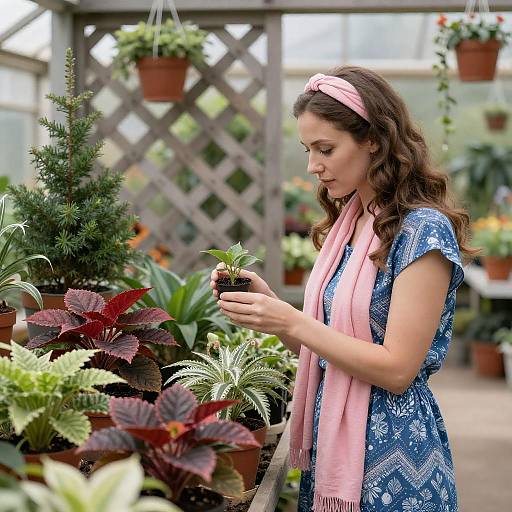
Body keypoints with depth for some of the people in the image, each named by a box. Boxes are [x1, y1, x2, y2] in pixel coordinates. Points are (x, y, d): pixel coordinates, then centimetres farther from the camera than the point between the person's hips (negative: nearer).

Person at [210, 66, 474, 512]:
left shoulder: (423, 231, -17)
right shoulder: (345, 224, 7)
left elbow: (397, 370, -20)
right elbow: (321, 348, 9)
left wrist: (292, 322, -22)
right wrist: (267, 301, -7)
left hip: (391, 452, -7)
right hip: (331, 439, 7)